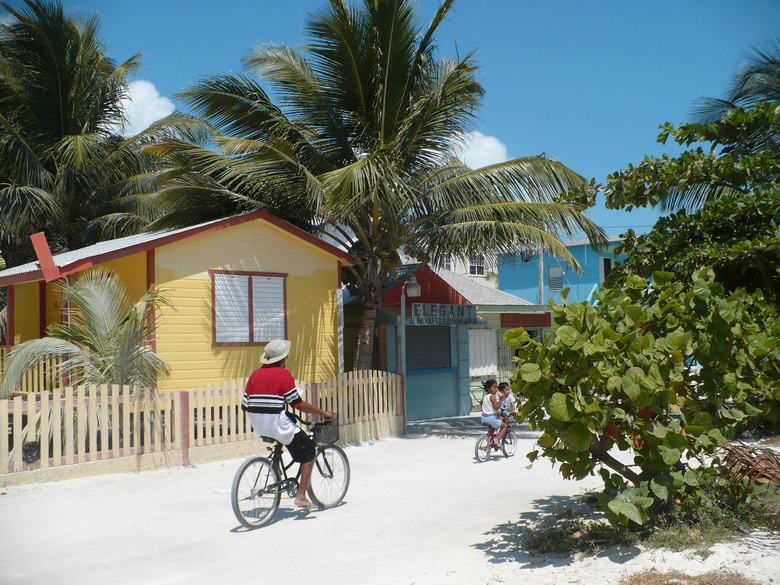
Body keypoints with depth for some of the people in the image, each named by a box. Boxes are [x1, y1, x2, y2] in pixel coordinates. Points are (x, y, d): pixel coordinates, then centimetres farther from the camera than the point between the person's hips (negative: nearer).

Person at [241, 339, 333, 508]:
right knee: (308, 450, 10)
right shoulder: (283, 374, -8)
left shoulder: (255, 374, 8)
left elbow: (244, 406, 9)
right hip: (277, 425, -7)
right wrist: (322, 412, 0)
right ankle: (301, 496, 3)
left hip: (258, 427, 7)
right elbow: (299, 405, -10)